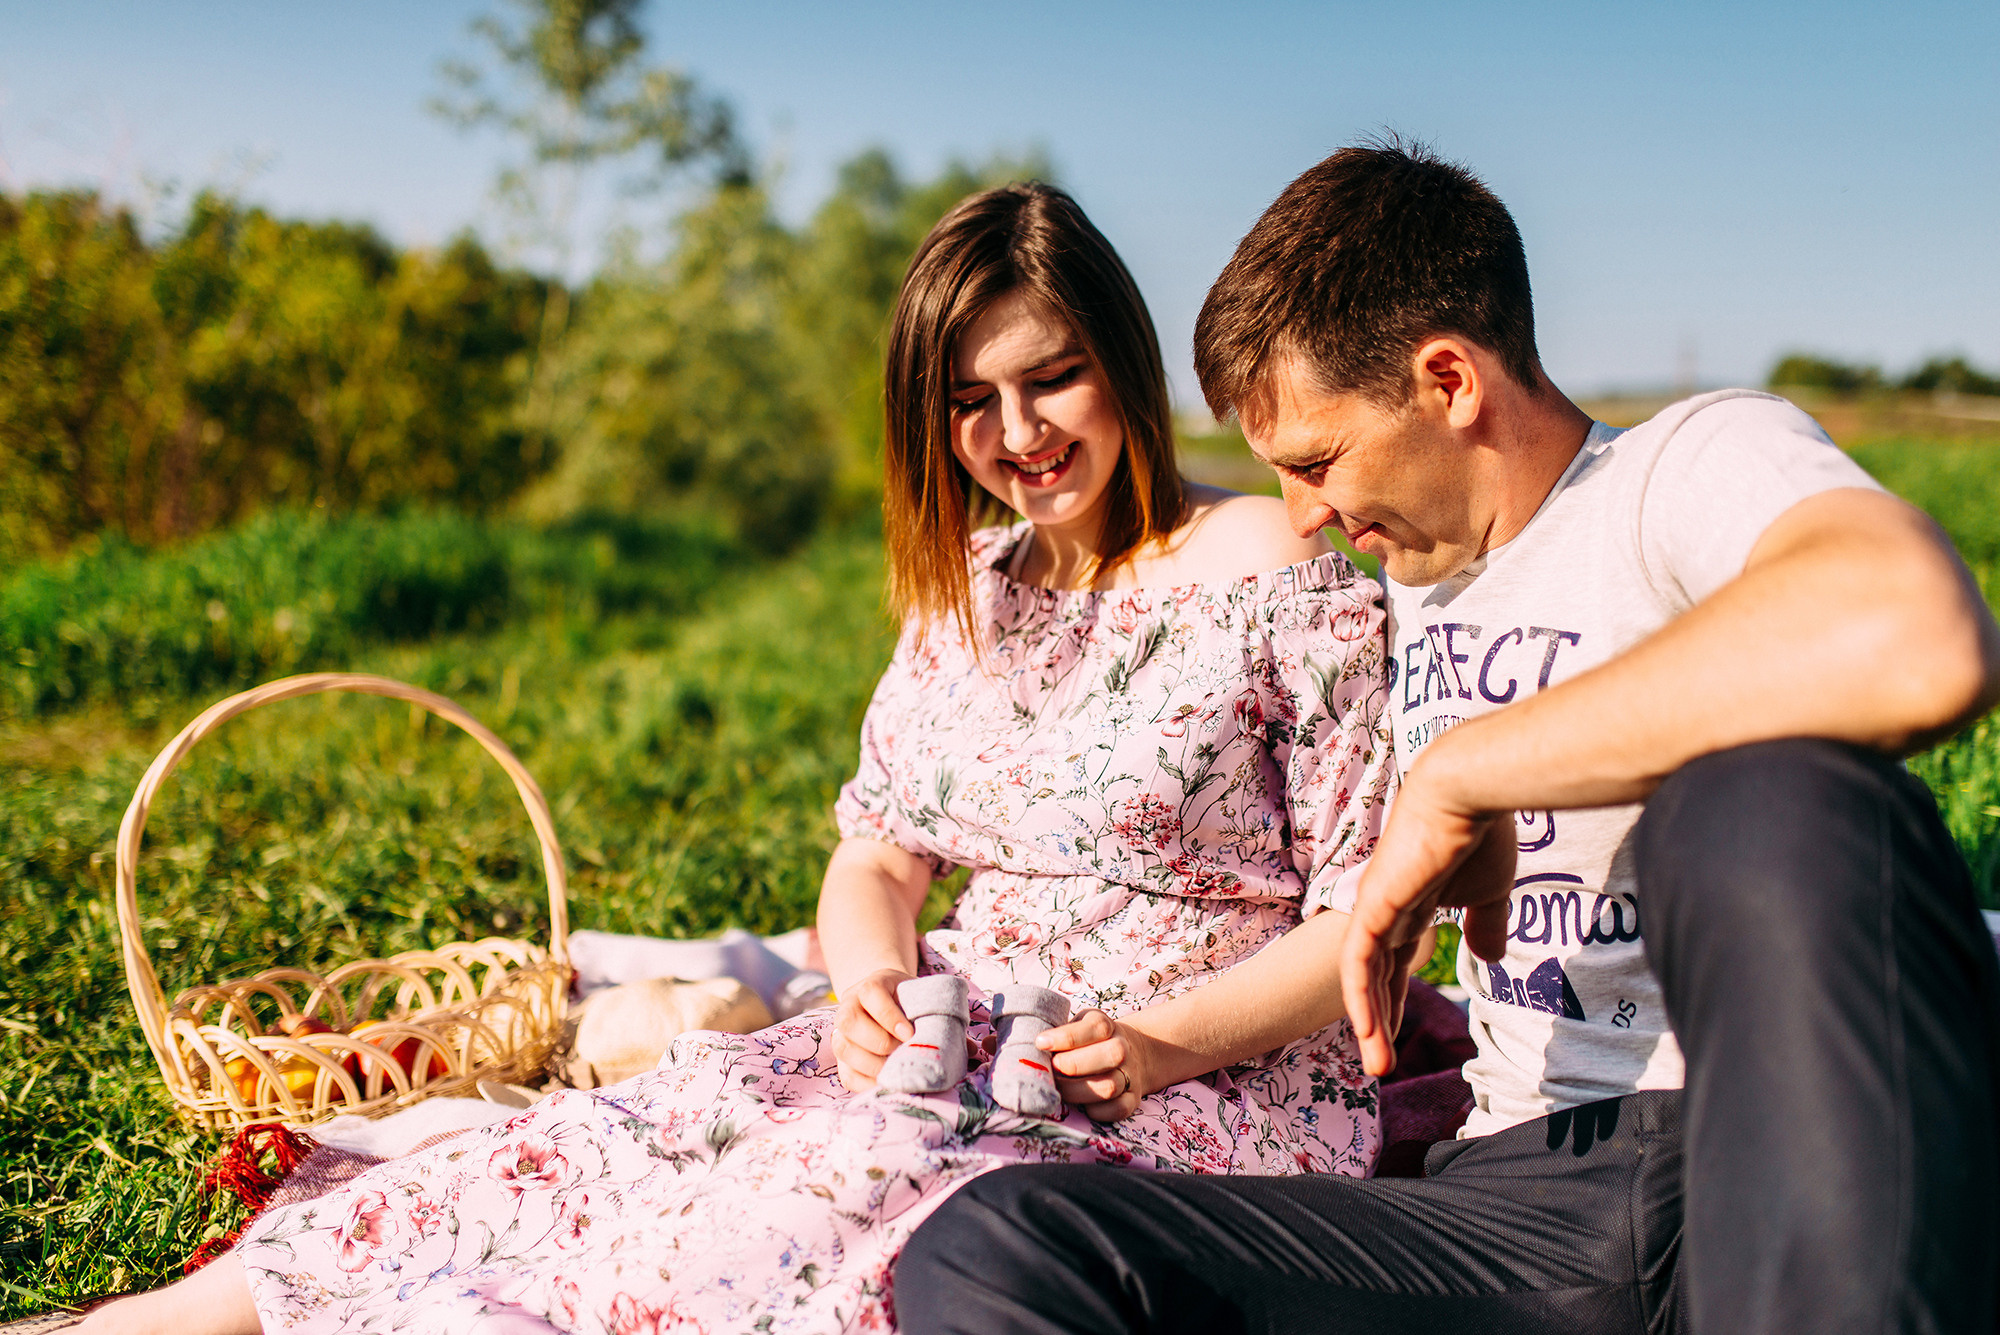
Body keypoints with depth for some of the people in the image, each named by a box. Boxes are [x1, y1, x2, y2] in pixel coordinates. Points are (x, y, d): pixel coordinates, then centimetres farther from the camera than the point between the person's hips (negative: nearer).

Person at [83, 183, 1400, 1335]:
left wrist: (1160, 1046, -20)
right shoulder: (963, 591, 11)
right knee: (696, 1106, -16)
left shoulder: (1283, 578, -8)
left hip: (1228, 1084, -5)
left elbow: (1375, 913, -9)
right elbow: (876, 856, 12)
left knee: (853, 1187, -30)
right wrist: (875, 983, -10)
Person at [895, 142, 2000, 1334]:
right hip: (1520, 1197, 5)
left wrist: (1461, 771, -20)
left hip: (1806, 1169, -5)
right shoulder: (1415, 571, 20)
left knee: (1773, 795, -38)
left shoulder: (1697, 463, -3)